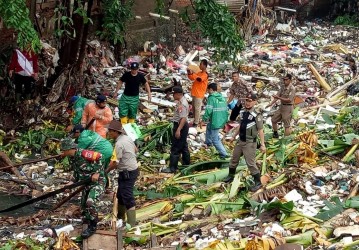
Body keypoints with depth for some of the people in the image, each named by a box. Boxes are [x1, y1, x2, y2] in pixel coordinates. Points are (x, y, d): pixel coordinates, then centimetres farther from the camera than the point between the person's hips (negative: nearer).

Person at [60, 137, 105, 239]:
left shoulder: (82, 153, -23)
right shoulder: (72, 158, 5)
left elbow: (99, 157, -24)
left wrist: (97, 173, -25)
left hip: (98, 181, -10)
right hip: (87, 183, 10)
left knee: (90, 202, -24)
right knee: (84, 205, 11)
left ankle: (92, 227, -9)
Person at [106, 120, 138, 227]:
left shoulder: (119, 144, -23)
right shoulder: (127, 138, 4)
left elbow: (114, 162, -24)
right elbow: (135, 150, 21)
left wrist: (106, 170, -9)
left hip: (127, 173, -10)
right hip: (134, 169, 10)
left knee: (128, 198, -6)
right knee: (121, 195, 21)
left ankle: (131, 224, -4)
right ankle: (120, 218, 35)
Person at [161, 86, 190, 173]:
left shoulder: (182, 104, -23)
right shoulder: (181, 101, 10)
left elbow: (183, 118, -29)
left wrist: (178, 130, -32)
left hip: (180, 126, -11)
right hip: (182, 126, 11)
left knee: (175, 148, -6)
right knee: (183, 146, 19)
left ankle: (172, 168, -1)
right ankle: (186, 164, 29)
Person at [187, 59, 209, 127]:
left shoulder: (205, 74, -15)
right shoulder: (199, 73, 13)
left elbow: (199, 79, -33)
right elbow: (192, 78, 18)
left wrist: (192, 73, -34)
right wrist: (189, 73, -1)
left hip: (199, 94, -9)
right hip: (194, 93, 9)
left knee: (197, 108, -4)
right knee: (194, 108, 16)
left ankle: (196, 123, 1)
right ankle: (195, 121, 27)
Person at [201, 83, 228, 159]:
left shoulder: (211, 98, -17)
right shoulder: (222, 98, 6)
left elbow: (208, 111, -22)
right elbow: (226, 109, 12)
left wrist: (204, 119, -7)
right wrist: (225, 119, 21)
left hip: (215, 121, -9)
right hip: (223, 120, 9)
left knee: (215, 140, 2)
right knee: (209, 127, 35)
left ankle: (223, 154, 1)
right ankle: (208, 142, 48)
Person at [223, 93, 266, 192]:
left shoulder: (256, 115, -21)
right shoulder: (242, 112, 2)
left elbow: (260, 130, -19)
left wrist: (262, 144, -20)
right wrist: (234, 136, 23)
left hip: (250, 143, -8)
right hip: (240, 140, 8)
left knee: (250, 163, -5)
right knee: (234, 159, 20)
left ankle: (258, 182, 9)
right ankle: (231, 176, 41)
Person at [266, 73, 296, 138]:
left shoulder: (292, 88, -19)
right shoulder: (283, 86, 4)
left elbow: (289, 100, -23)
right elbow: (277, 95, 4)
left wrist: (279, 98, -28)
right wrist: (271, 103, -7)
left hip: (288, 107, -9)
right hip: (281, 106, 9)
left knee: (287, 124, -3)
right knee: (273, 120, 18)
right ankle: (275, 134, 34)